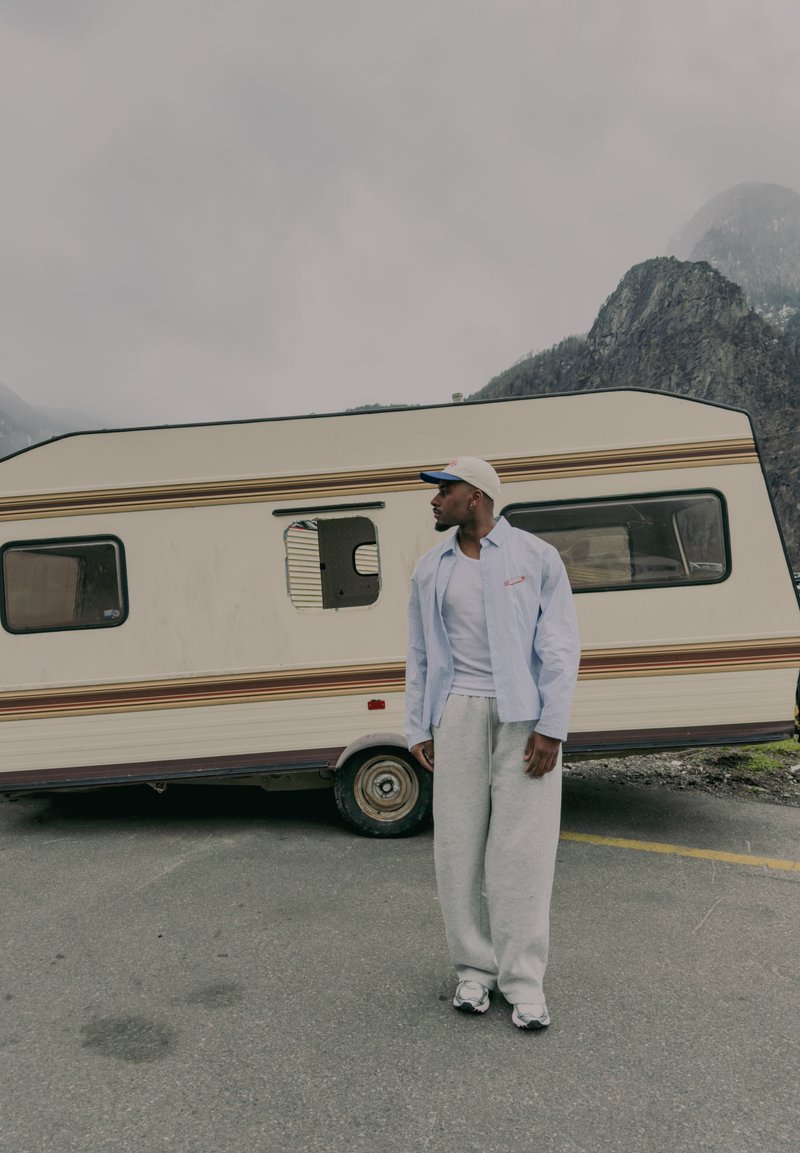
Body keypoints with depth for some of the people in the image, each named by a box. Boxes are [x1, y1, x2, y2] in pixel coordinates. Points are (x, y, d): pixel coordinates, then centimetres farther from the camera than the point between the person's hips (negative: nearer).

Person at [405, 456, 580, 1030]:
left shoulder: (536, 557, -1)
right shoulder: (430, 568, 10)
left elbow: (561, 646, -4)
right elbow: (419, 655, 13)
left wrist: (551, 726, -10)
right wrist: (417, 728, 8)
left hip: (523, 714, -3)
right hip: (457, 713, 3)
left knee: (521, 846, 1)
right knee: (459, 844, 7)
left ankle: (523, 978, 16)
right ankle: (475, 967, 24)